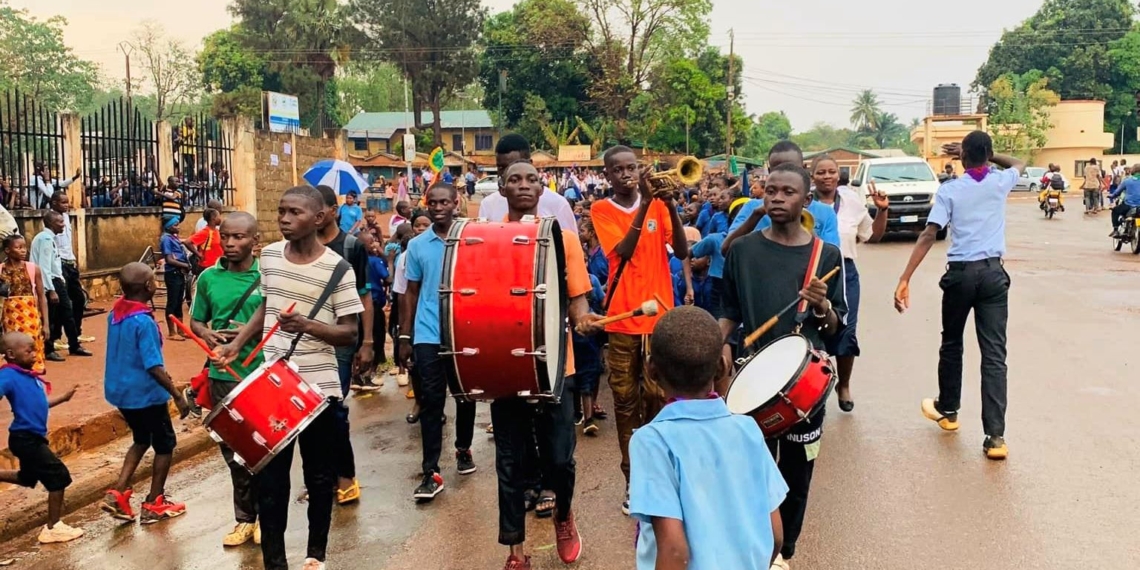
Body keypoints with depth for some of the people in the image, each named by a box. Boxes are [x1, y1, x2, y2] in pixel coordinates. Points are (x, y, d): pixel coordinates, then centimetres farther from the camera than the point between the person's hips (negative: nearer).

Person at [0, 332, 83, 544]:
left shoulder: (28, 375, 8)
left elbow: (40, 403, 19)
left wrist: (64, 397, 25)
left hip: (32, 437, 9)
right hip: (25, 438, -9)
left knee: (28, 478, 28)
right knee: (59, 476, -3)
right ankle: (53, 528, 8)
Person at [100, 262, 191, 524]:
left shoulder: (115, 313, 2)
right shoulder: (143, 321, -24)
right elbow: (153, 367, -25)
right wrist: (178, 396, -19)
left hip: (120, 390, 8)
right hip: (145, 393, -8)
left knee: (141, 440, 25)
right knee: (165, 444, 10)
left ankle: (117, 493, 17)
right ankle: (154, 504, 16)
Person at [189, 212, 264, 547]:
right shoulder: (209, 277, 3)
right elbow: (195, 321, 11)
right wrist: (207, 334, -10)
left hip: (261, 375, -3)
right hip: (222, 375, 3)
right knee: (232, 449, 12)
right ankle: (245, 518, 27)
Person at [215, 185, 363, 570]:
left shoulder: (337, 269, -11)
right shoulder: (269, 256, 4)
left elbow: (350, 334, -10)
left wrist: (308, 325, -26)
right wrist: (236, 343, 8)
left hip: (318, 388, -3)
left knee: (320, 477, 11)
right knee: (270, 478, 6)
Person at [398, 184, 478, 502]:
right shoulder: (417, 245, 4)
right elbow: (412, 292, 8)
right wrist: (404, 337, 5)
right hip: (428, 336, 0)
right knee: (431, 401, -1)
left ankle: (463, 449, 36)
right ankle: (431, 472, 2)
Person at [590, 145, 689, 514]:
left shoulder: (658, 204, 6)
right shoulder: (601, 210, 1)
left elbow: (682, 252, -5)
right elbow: (623, 251, -15)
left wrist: (670, 205, -16)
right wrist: (644, 202, -19)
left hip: (659, 315, 1)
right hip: (622, 318, -1)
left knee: (657, 395, 1)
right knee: (625, 399, 5)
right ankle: (632, 479, 15)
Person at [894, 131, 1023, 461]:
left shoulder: (950, 190, -3)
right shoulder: (1000, 183, 3)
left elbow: (928, 235, -13)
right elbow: (1019, 163, 29)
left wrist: (904, 279, -16)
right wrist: (987, 155, 23)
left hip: (960, 273, -1)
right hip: (993, 272, 1)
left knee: (952, 344, 19)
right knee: (994, 353, -2)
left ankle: (947, 410, 36)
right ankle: (995, 435, -8)